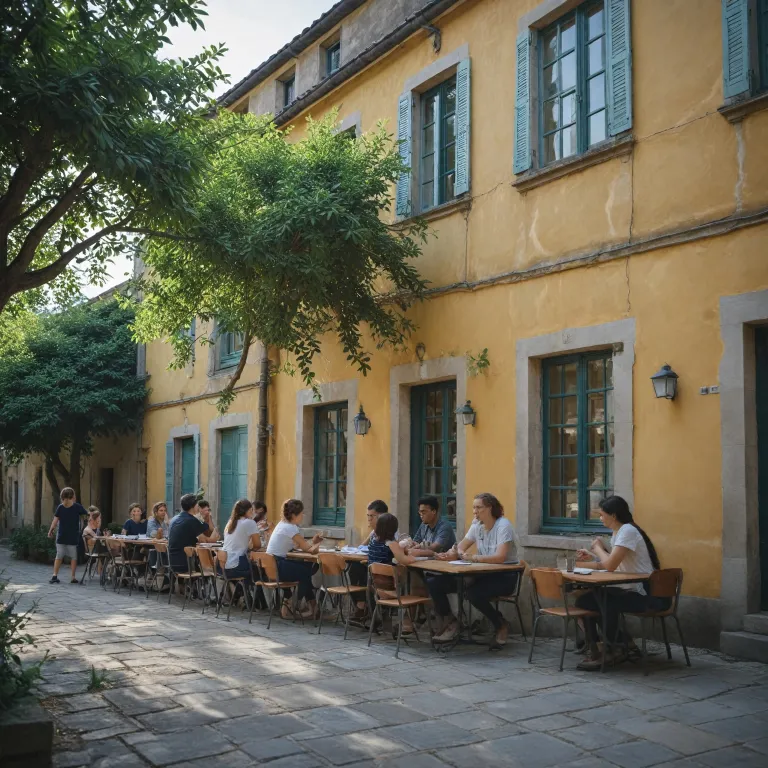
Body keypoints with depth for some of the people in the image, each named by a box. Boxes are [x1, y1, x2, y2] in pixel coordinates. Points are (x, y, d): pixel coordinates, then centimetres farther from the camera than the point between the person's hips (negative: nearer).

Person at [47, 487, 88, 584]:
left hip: (61, 536, 1)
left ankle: (54, 575, 3)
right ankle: (73, 577, 3)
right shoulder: (78, 507, -5)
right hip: (73, 537, -1)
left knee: (59, 556, 9)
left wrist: (50, 531, 4)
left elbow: (55, 521, -5)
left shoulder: (60, 507, -2)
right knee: (73, 557, 6)